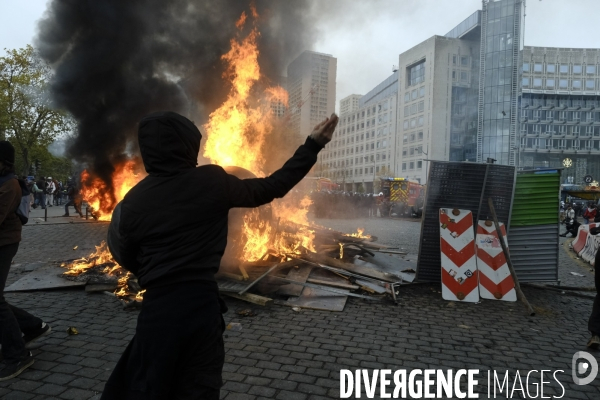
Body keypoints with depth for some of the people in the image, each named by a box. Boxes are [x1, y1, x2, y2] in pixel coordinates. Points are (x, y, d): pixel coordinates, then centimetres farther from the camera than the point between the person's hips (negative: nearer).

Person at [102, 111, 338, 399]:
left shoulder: (133, 202, -4)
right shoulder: (213, 181, -7)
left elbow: (128, 261, 8)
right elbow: (273, 187, 2)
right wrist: (313, 145, 9)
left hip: (158, 309, 0)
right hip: (203, 305, 0)